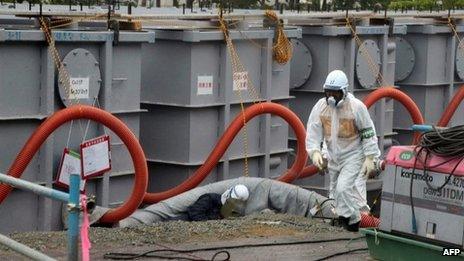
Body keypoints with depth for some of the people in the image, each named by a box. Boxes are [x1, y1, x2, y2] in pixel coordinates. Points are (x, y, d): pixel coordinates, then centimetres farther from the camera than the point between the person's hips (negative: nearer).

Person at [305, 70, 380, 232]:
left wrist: (370, 158, -13)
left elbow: (368, 133, -11)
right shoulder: (321, 106, -6)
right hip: (333, 156, 6)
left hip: (353, 156, -6)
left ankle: (351, 219, -6)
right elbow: (313, 132, -6)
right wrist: (315, 151, -22)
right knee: (335, 190, 11)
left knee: (344, 187, -20)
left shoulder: (356, 107, -17)